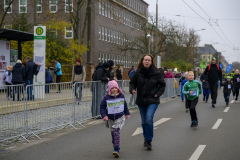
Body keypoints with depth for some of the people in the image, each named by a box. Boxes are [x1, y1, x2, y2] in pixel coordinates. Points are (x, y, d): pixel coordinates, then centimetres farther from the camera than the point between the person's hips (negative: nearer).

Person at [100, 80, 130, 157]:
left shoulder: (121, 96, -2)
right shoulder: (106, 98, -10)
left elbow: (125, 105, 14)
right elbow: (102, 107, -5)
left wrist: (127, 113, 21)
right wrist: (104, 115, -18)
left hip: (120, 118, -1)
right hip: (110, 119, 1)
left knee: (116, 131, -15)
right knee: (113, 133, 13)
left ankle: (116, 150, -16)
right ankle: (115, 146, 36)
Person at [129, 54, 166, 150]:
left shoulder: (155, 73, -5)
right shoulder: (138, 72, -2)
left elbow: (162, 84, 7)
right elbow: (132, 82, 8)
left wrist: (157, 94, -3)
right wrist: (132, 89, -11)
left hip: (152, 101, -3)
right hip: (141, 101, 3)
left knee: (149, 119, -19)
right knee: (144, 121, 12)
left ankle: (148, 140, -7)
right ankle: (146, 139, 32)